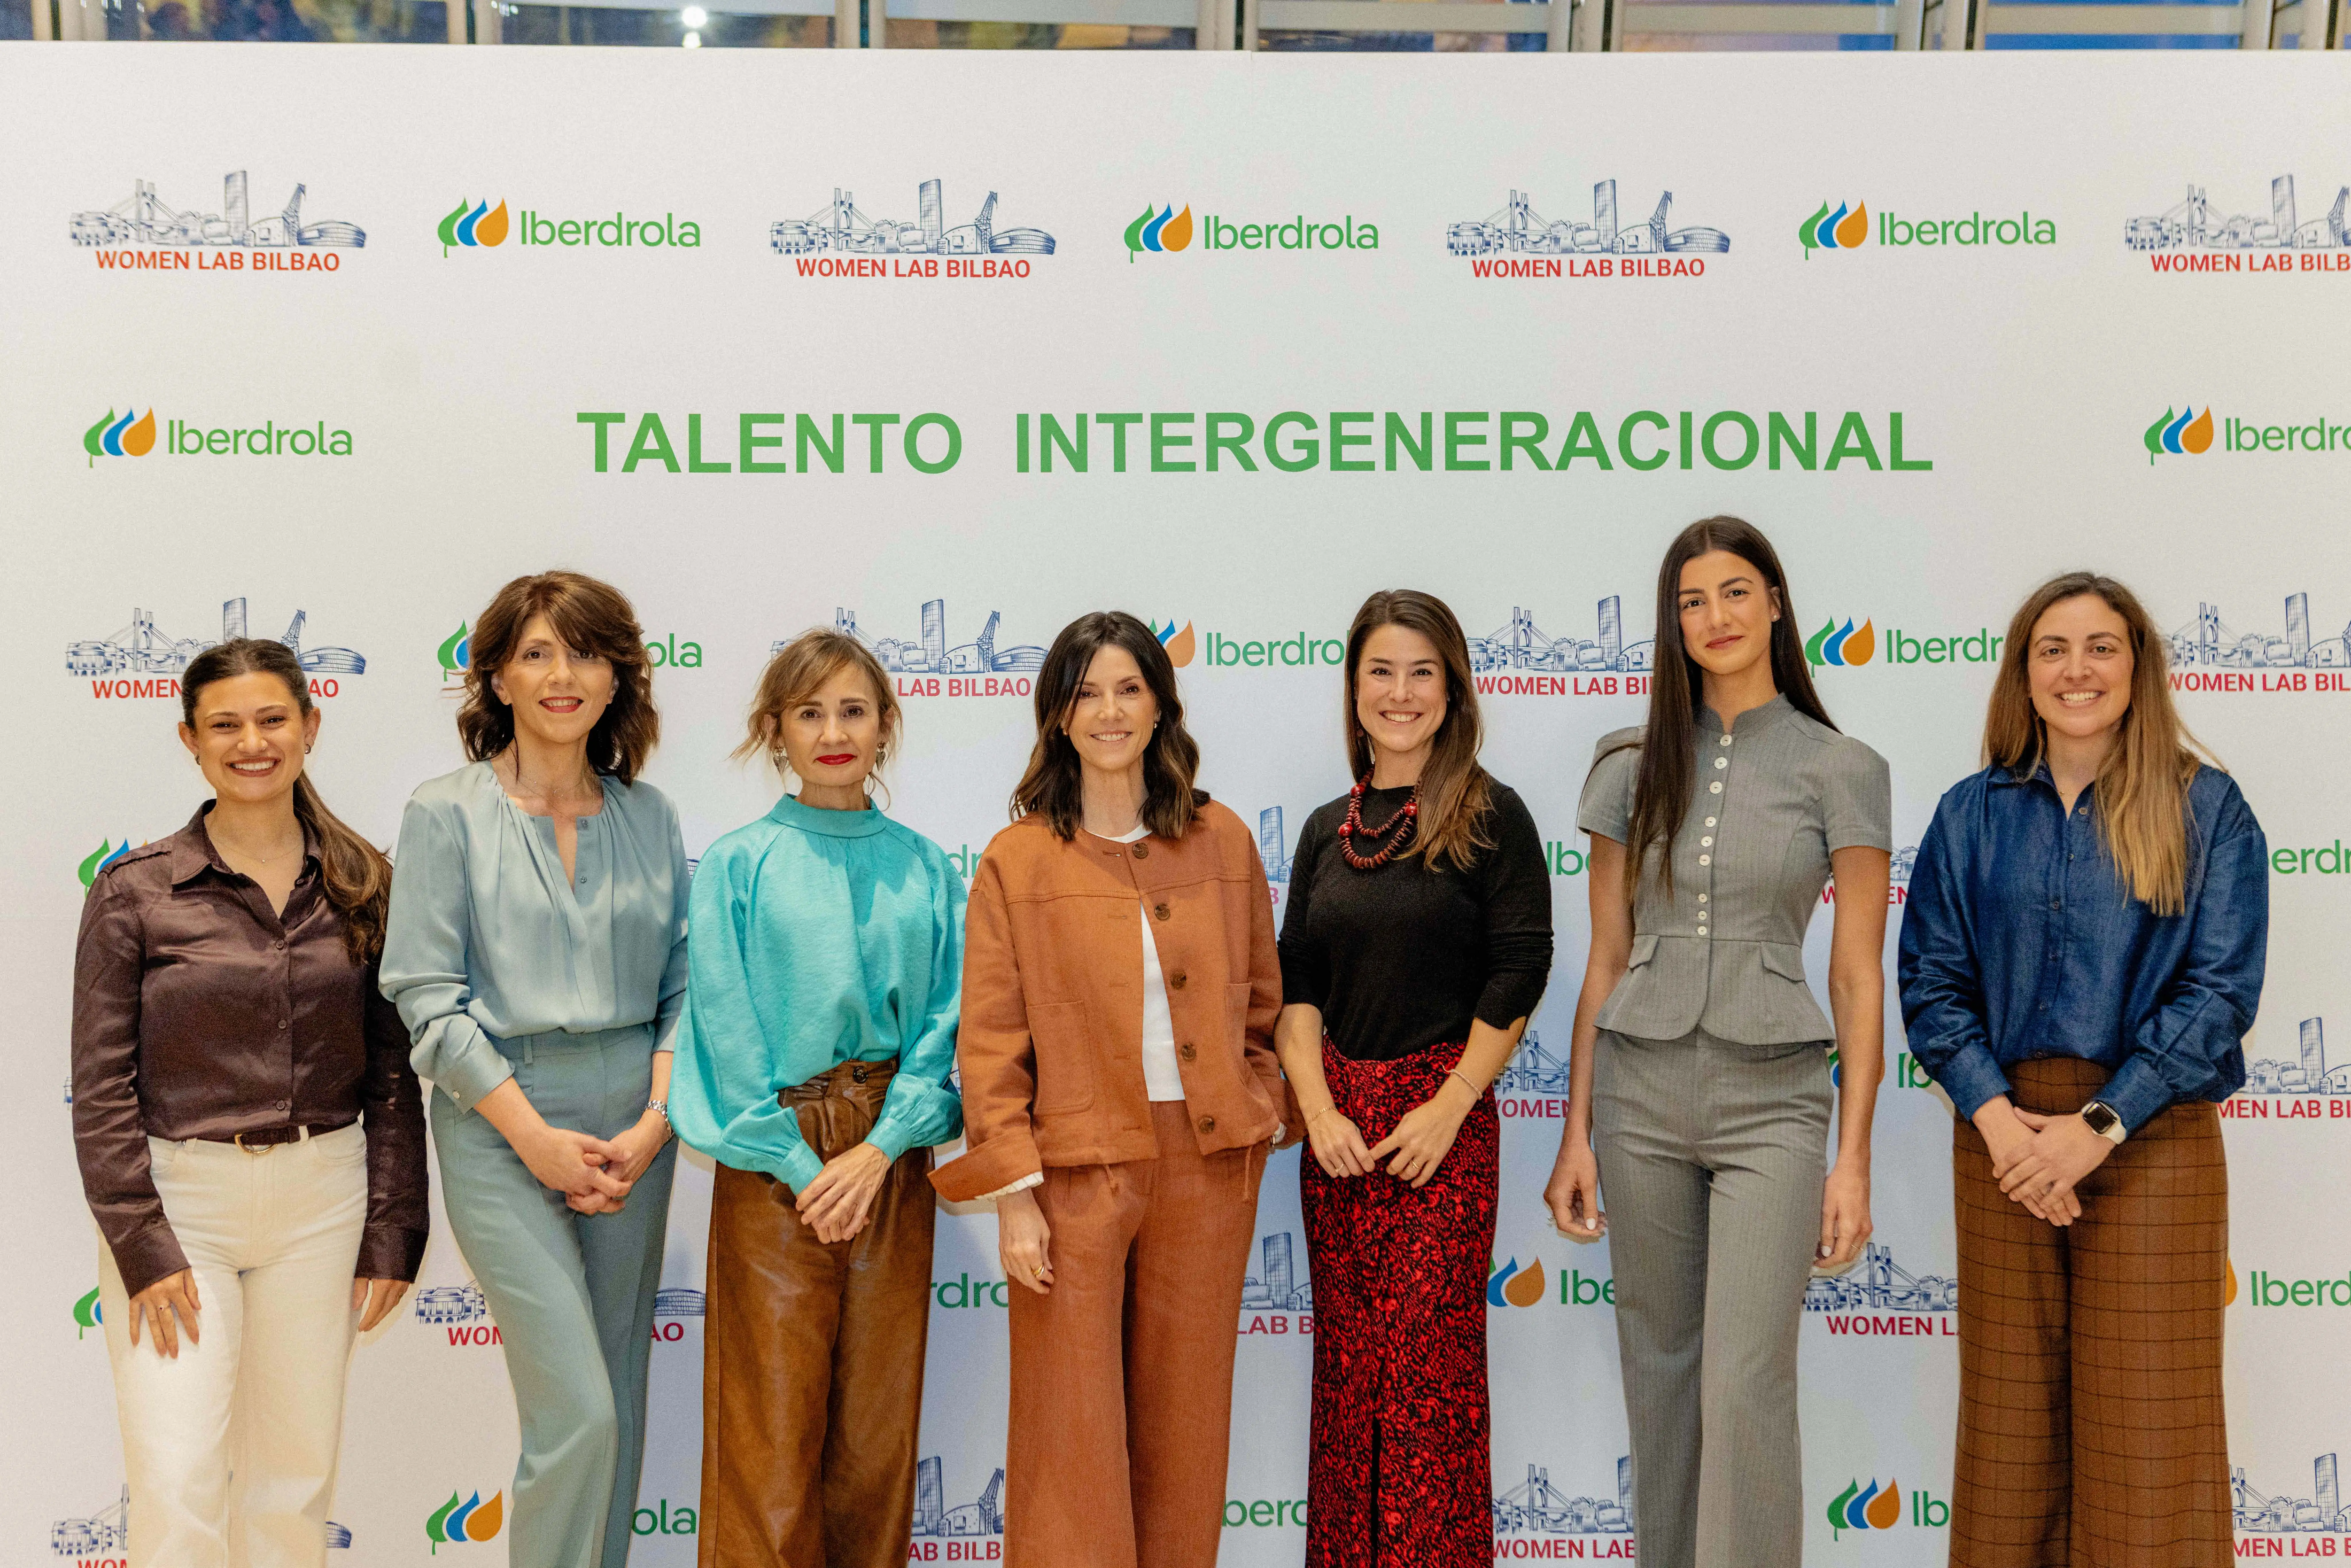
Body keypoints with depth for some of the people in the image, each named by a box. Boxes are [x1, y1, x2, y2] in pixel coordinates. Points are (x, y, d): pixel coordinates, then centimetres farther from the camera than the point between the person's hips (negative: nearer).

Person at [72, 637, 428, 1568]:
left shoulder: (364, 884, 3)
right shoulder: (135, 890, -3)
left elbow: (393, 1073, 5)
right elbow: (101, 1085, -4)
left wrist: (393, 1233, 1)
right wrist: (142, 1247, -10)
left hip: (321, 1202, 3)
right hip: (177, 1200, -2)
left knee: (297, 1468, 11)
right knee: (178, 1476, -5)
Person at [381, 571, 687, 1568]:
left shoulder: (649, 816, 8)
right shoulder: (446, 814, -3)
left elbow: (684, 982, 8)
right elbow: (427, 997, -7)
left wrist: (655, 1122, -5)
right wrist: (537, 1137, -12)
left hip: (632, 1123, 4)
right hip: (500, 1123, -4)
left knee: (618, 1402, 11)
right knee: (577, 1411, -9)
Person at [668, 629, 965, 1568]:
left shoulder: (925, 869, 6)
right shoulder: (737, 866, -1)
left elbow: (948, 1020, 1)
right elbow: (726, 1033, -6)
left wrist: (880, 1148, -10)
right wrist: (801, 1165, -12)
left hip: (893, 1161, 3)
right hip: (773, 1162, -2)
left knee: (879, 1420, 9)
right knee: (773, 1423, 1)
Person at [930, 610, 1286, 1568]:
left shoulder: (1222, 841, 5)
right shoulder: (1017, 859, -2)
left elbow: (1261, 999, 15)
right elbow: (990, 1042, -4)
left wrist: (1259, 1112, 6)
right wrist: (1014, 1195, -10)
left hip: (1208, 1164, 3)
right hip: (1078, 1166, -2)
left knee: (1185, 1421, 12)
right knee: (1074, 1428, 3)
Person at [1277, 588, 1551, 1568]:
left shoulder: (1491, 816, -3)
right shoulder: (1328, 829, 11)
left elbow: (1518, 973, -7)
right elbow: (1296, 982, 9)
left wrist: (1449, 1106, -12)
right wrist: (1319, 1108, -4)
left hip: (1444, 1119, -4)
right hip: (1337, 1115, 4)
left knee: (1432, 1359, -2)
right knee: (1345, 1358, 9)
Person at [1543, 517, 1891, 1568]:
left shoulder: (1840, 770, 0)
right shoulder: (1635, 766, 7)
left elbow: (1859, 978, -1)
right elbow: (1605, 960, 9)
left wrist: (1852, 1159, -6)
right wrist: (1576, 1134, 6)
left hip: (1770, 1096, -3)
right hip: (1640, 1088, 3)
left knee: (1746, 1383, -9)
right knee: (1660, 1372, 10)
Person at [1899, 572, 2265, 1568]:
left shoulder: (2206, 809, 2)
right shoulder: (1973, 816, 9)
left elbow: (2219, 991, -6)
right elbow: (1931, 980, 4)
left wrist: (2098, 1127, -14)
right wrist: (1996, 1115, -11)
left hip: (2151, 1139, -2)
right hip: (2001, 1132, 2)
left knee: (2145, 1422, 0)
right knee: (2011, 1412, 7)